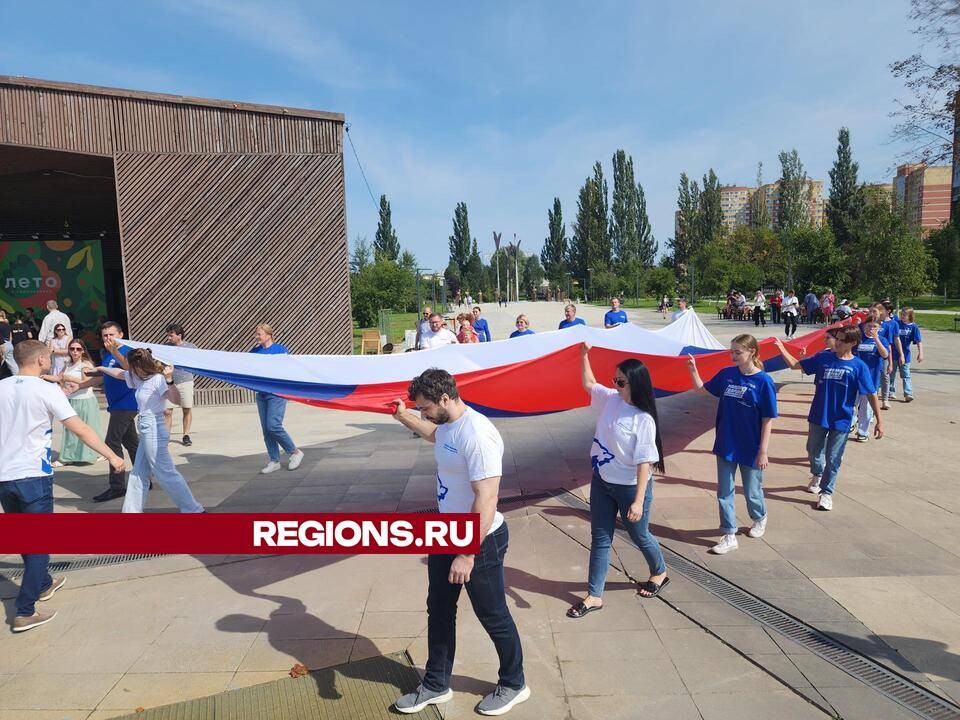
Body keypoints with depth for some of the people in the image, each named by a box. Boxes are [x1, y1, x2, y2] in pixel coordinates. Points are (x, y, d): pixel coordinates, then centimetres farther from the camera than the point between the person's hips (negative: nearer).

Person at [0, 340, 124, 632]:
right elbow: (80, 429, -14)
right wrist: (111, 456, -9)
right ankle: (24, 613, 2)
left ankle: (43, 584, 41)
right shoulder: (47, 390, -11)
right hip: (33, 477, -6)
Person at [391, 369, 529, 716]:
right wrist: (404, 416, 26)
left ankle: (513, 684, 34)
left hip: (481, 540, -9)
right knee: (439, 610, 20)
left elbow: (486, 501, -31)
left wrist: (467, 555, -30)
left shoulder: (476, 434, -29)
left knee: (493, 616, 10)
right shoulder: (447, 425, 1)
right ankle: (436, 684, 39)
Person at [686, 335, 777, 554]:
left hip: (751, 449, -4)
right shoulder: (726, 374, -2)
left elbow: (768, 420, -12)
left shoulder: (763, 381, -15)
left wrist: (763, 451, -13)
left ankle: (760, 518, 47)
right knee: (724, 492, 8)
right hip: (726, 446, 4)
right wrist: (693, 369, -4)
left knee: (752, 492, 16)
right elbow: (701, 388, 12)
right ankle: (729, 536, 20)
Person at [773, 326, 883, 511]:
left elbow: (871, 394, -6)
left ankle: (827, 492, 21)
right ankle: (817, 475, 48)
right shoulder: (823, 357, -2)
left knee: (833, 459, 5)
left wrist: (879, 421, -6)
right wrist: (782, 349, -10)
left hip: (841, 421, -3)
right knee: (814, 450, 19)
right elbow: (795, 365, 4)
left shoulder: (859, 367, -9)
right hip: (818, 416, 3)